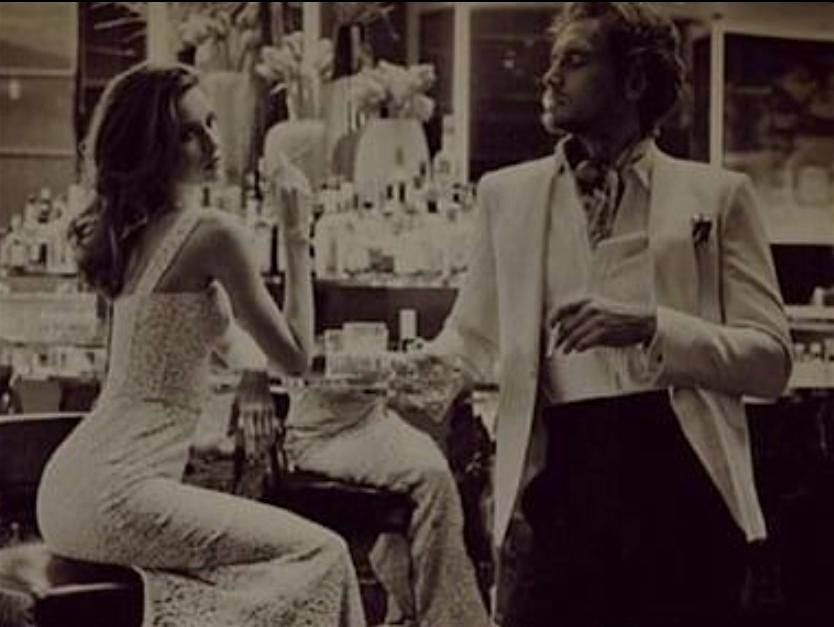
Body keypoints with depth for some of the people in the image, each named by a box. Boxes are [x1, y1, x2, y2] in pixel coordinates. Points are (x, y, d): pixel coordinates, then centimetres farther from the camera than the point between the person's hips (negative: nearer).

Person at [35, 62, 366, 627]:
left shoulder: (136, 231, 14)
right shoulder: (213, 233, -12)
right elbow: (295, 356, -8)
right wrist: (297, 238, -3)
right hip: (117, 496, -9)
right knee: (321, 554, -5)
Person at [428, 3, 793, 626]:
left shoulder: (717, 194, 7)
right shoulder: (509, 193, 15)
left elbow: (771, 359, 1)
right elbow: (470, 340, 16)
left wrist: (650, 327, -13)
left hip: (682, 480, -1)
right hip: (567, 475, 2)